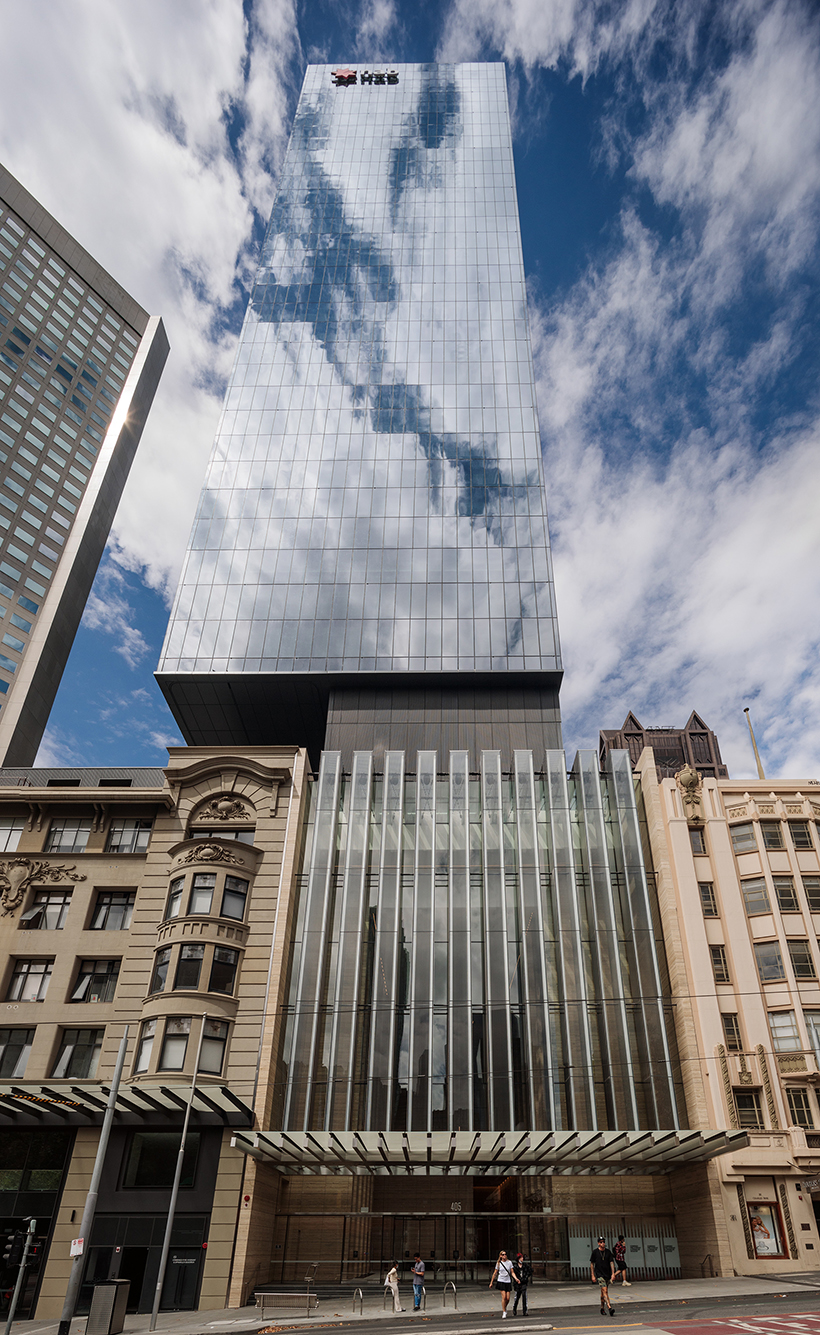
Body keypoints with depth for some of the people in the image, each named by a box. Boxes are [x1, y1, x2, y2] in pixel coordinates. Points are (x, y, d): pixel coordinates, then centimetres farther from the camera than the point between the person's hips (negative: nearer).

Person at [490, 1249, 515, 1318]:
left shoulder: (509, 1262, 4)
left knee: (508, 1298, 0)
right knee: (504, 1297, -14)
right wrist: (491, 1282, 8)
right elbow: (495, 1273, 7)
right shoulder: (498, 1263, 1)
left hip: (508, 1281, 2)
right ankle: (504, 1312, -1)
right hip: (501, 1281, -2)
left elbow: (512, 1272, 5)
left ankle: (504, 1308, 28)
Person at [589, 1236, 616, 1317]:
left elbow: (611, 1262, 0)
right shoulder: (595, 1252, -5)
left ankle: (602, 1307, 30)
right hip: (599, 1274, -4)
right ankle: (610, 1308, -26)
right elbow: (592, 1264, 0)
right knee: (605, 1290, -18)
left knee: (603, 1292, 13)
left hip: (607, 1274, 4)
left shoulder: (608, 1252, 2)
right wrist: (593, 1275, -3)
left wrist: (613, 1273, -11)